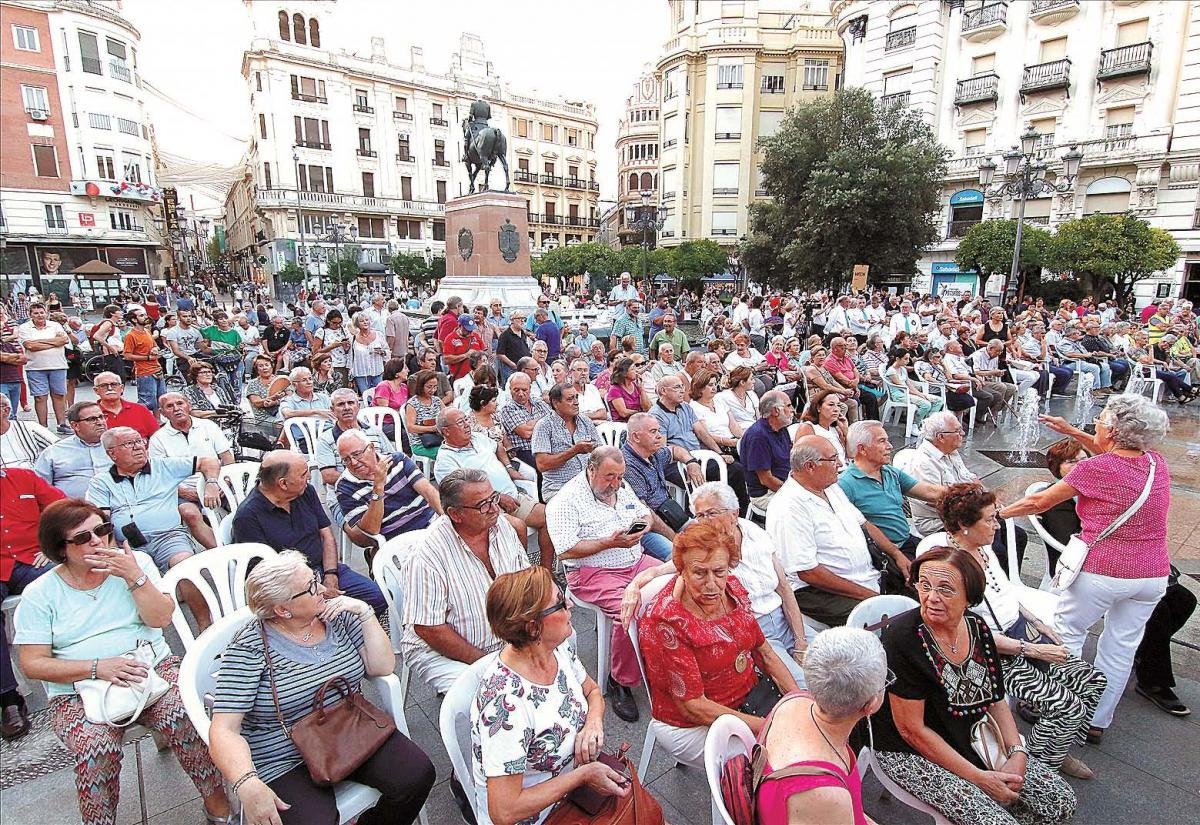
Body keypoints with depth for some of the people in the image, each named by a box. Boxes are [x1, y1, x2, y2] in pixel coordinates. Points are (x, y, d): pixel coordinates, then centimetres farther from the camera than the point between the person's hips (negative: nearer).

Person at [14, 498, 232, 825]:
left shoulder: (135, 562, 4)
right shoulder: (39, 594, 2)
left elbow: (161, 618, -5)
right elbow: (33, 664, -2)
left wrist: (134, 577, -17)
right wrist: (97, 668, -16)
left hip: (153, 667, 1)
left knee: (185, 714, -28)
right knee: (96, 747, -32)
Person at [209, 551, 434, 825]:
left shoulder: (336, 616, 1)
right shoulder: (249, 649, -11)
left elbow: (383, 667, -1)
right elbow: (224, 729, -17)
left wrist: (365, 612, -11)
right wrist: (247, 784, -33)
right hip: (287, 761, -4)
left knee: (418, 775, -16)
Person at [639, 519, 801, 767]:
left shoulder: (732, 588, -6)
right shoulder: (666, 623, -28)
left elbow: (763, 649, 5)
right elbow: (693, 707, -24)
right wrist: (767, 727, -24)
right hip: (692, 726, -7)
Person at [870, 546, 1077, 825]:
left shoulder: (977, 627, -4)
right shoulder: (903, 637, -27)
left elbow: (996, 700, 8)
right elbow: (912, 729, -21)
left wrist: (1017, 753, -7)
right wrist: (978, 778, -17)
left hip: (976, 740, 7)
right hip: (912, 753, -7)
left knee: (1061, 801, 1)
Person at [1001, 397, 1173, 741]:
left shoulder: (1095, 469, -17)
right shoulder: (1157, 462, 1)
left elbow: (1040, 502, -7)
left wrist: (998, 513, 7)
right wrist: (1073, 432, 22)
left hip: (1104, 571, -6)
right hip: (1153, 575, 6)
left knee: (1067, 632, 13)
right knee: (1121, 647, 15)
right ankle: (1097, 722, 28)